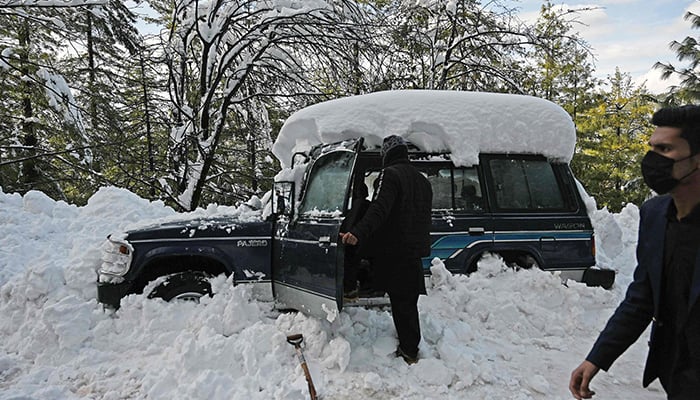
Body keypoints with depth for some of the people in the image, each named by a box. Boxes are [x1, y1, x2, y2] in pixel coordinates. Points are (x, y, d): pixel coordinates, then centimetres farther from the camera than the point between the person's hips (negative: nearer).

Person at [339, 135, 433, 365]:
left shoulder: (390, 174, -10)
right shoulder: (422, 180, 17)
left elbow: (379, 209, -27)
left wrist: (359, 233, -38)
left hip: (395, 251, -8)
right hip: (416, 251, 8)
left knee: (401, 303, -1)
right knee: (409, 302, 15)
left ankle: (409, 352, 4)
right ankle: (410, 347, 24)